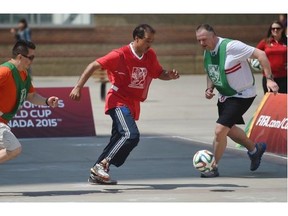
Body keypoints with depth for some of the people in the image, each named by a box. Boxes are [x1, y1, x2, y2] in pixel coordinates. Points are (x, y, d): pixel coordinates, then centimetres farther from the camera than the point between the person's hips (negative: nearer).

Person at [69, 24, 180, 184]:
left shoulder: (150, 55, 3)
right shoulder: (121, 55, -15)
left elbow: (160, 74, 17)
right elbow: (94, 66, -13)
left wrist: (170, 75, -6)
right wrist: (79, 87, -17)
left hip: (133, 105, 8)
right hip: (119, 102, -8)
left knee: (118, 141, 11)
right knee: (131, 135, -25)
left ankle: (97, 175, 21)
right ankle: (102, 165, -20)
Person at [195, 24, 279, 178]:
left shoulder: (230, 46, -27)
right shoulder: (207, 52, -2)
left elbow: (260, 54, -25)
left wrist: (269, 79, -29)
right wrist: (209, 89, -4)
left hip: (241, 95, -9)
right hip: (224, 96, 9)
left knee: (220, 130, -15)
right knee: (229, 129, 23)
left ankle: (214, 167, 4)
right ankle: (255, 149, 48)